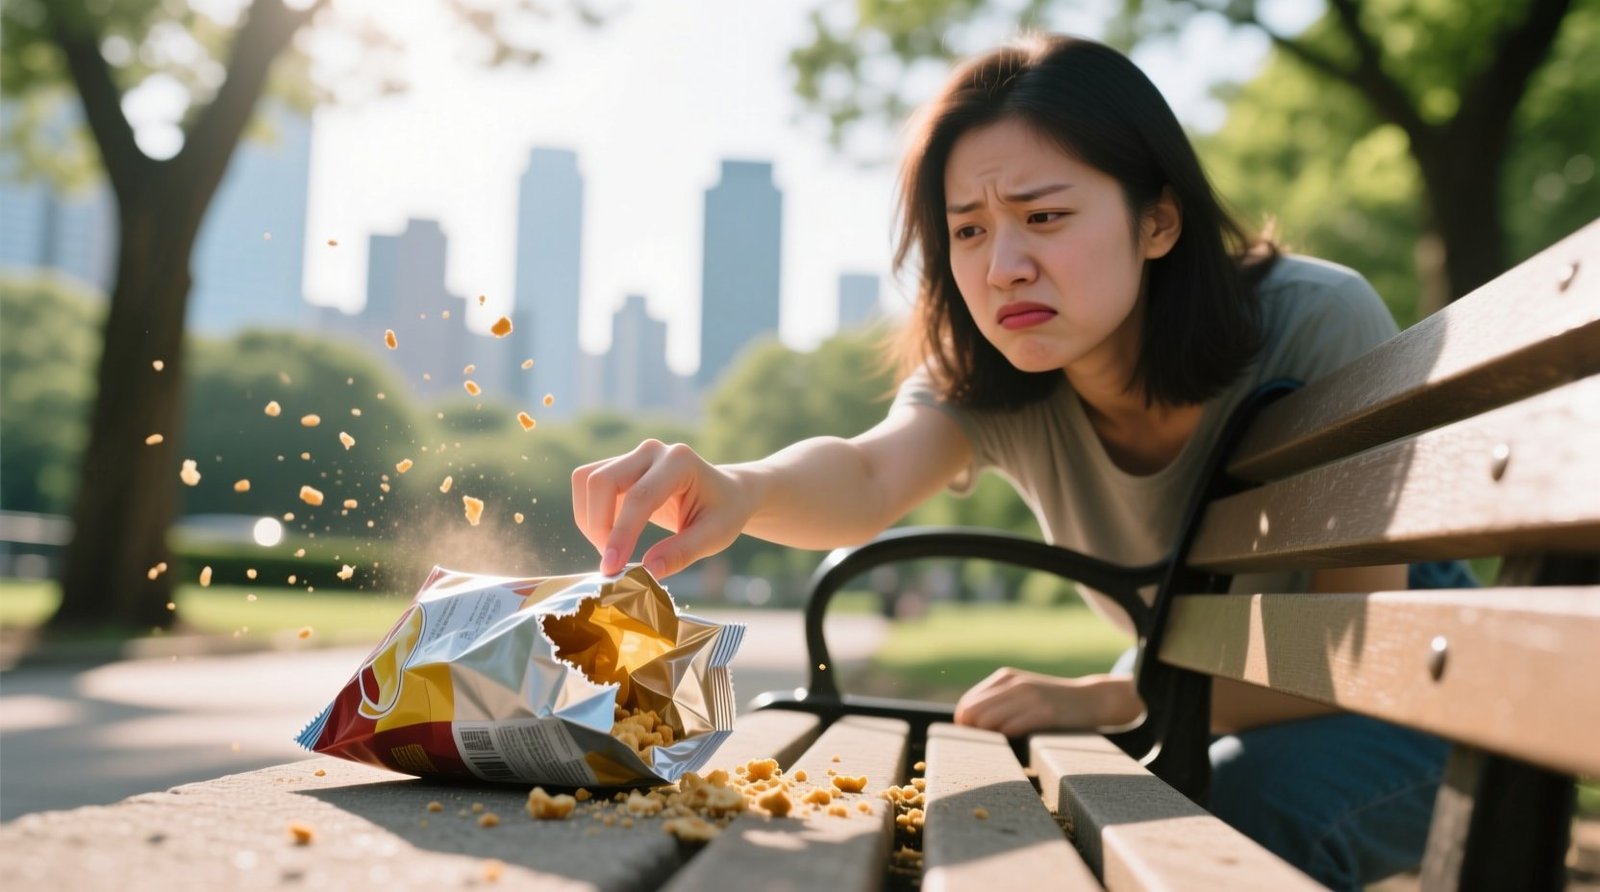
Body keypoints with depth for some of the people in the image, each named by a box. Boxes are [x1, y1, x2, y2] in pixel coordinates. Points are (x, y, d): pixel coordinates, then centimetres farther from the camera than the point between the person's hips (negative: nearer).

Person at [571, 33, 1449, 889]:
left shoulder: (1317, 326, -27)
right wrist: (740, 487, -60)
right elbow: (870, 479, -38)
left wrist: (1107, 700, -32)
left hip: (1383, 705, -3)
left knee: (1243, 809, -31)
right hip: (1205, 706, 4)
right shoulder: (987, 378, -16)